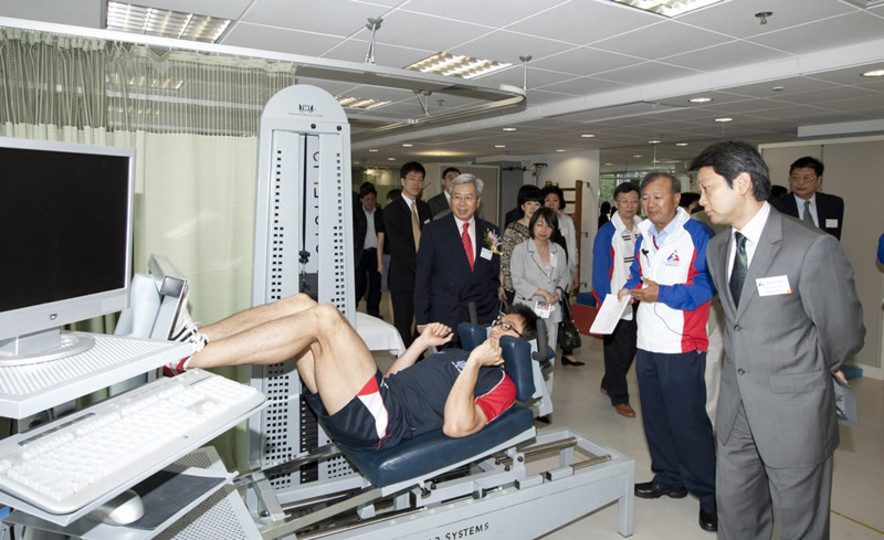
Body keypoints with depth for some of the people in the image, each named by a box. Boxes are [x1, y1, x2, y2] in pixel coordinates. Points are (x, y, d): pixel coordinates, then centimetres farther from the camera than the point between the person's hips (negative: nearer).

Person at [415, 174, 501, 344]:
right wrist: (422, 321, -5)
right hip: (445, 318, -2)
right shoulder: (433, 230, -2)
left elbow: (494, 277, 14)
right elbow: (422, 277, -2)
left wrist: (492, 310, 6)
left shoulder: (491, 232, 7)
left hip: (483, 318, 3)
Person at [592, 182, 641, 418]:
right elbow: (600, 270, -12)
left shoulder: (643, 230, 5)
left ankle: (609, 384, 35)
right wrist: (606, 301, -15)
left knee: (631, 347, 15)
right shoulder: (607, 232, -11)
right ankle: (619, 397, 17)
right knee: (617, 350, 3)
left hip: (637, 300, 6)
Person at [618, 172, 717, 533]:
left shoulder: (696, 234, -11)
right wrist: (630, 289, 3)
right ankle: (669, 479, 33)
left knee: (689, 421, -1)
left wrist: (662, 293, -24)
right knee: (655, 416, 16)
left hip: (682, 346, -7)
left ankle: (709, 495, 16)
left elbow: (707, 285, -18)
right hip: (647, 343, 8)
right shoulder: (645, 237, 11)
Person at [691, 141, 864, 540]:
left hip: (794, 414, -6)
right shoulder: (716, 248, 4)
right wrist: (751, 364, 13)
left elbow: (844, 334, -9)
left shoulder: (813, 248, -19)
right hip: (736, 409, 6)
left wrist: (807, 375, 7)